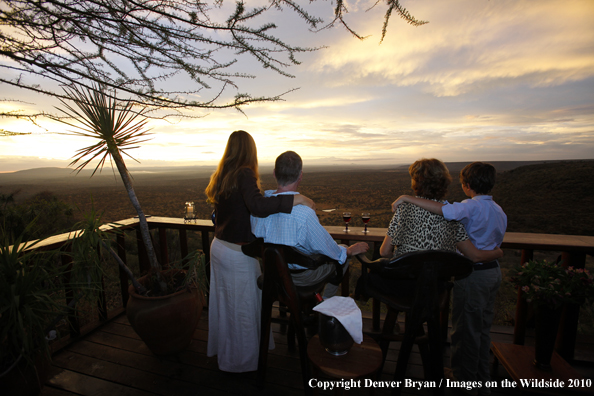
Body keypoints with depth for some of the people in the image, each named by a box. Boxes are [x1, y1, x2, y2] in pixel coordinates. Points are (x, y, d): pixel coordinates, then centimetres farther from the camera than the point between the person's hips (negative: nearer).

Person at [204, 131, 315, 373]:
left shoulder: (220, 176, 5)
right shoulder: (245, 174, -19)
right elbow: (257, 206, -36)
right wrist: (297, 199, -30)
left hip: (218, 247, 8)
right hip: (237, 254, -8)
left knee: (223, 301, 25)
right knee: (243, 307, 12)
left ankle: (221, 348, 48)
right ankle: (240, 360, 33)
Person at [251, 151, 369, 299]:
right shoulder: (304, 214, -37)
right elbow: (327, 249, -21)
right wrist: (350, 250, 1)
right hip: (300, 277, -6)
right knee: (343, 256, 19)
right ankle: (325, 299, 38)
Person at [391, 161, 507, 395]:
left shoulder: (472, 206, -21)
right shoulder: (499, 212, 6)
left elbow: (442, 210, -39)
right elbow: (496, 244, 13)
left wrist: (408, 198, -33)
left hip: (473, 276, -8)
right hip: (493, 271, 9)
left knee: (465, 330, 9)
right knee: (483, 328, 22)